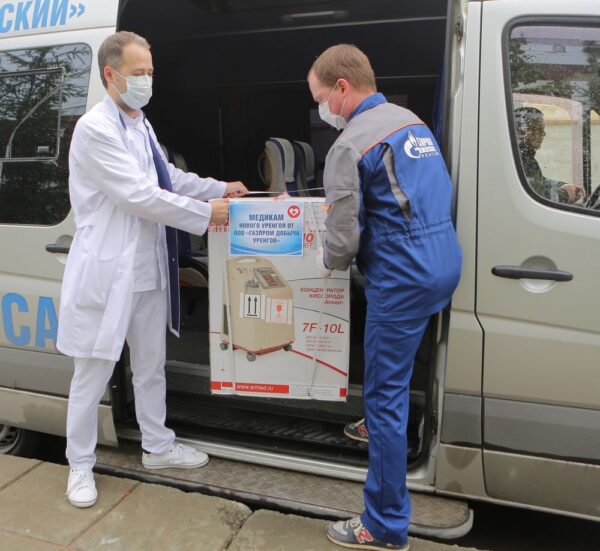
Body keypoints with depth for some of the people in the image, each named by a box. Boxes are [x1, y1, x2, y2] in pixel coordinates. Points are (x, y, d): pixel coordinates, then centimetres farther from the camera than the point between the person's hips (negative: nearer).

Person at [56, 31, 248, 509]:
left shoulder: (141, 125, 13)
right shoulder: (96, 128, -15)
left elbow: (169, 178, 17)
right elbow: (139, 195, -20)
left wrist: (221, 189, 3)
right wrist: (205, 214, -16)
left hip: (148, 268, 9)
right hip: (107, 270, -8)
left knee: (151, 365, 18)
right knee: (94, 372, 5)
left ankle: (157, 447, 35)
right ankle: (80, 465, 24)